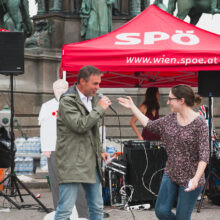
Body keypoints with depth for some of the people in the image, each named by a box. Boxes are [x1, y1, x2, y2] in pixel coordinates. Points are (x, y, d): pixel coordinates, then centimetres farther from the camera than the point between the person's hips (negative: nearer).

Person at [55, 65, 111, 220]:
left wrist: (100, 150, 16)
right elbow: (80, 126, -23)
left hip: (91, 161, 8)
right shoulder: (67, 101, -11)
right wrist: (100, 108, -14)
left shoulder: (93, 98, 15)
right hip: (72, 163, -8)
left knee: (97, 207, 12)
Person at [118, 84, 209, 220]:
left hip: (190, 179, -6)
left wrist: (196, 178, -29)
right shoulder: (171, 119, 5)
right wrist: (132, 107, 18)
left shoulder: (199, 123, -16)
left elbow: (204, 155, -19)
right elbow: (150, 125, 17)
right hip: (171, 174, 7)